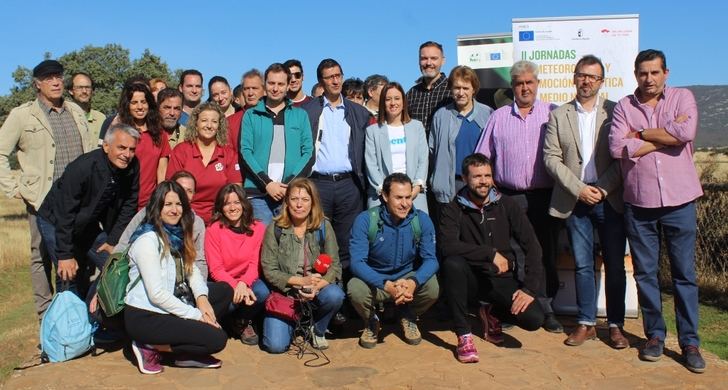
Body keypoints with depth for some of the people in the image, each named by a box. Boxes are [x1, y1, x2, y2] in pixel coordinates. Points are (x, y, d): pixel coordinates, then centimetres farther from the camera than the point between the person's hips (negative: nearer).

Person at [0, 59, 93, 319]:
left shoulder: (76, 112, 12)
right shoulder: (22, 115, 0)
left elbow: (91, 150, 17)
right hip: (43, 201, -3)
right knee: (42, 258, 6)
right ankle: (46, 318, 16)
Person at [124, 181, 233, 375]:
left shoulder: (177, 233, 7)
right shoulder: (147, 239, -18)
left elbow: (191, 269, 7)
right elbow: (156, 294, -22)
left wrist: (202, 297, -13)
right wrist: (196, 315, -17)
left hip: (170, 307, 8)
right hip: (145, 317, -8)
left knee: (224, 290, 3)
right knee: (217, 338, -16)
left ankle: (186, 352, 0)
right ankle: (151, 347, -3)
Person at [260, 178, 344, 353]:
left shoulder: (323, 227, -3)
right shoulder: (275, 229, -5)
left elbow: (335, 266, -7)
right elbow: (269, 270, -7)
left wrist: (317, 287, -26)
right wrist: (301, 281, -19)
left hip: (317, 289, 1)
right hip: (284, 292, -1)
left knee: (335, 295, -33)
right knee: (275, 346, -19)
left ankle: (318, 330, 1)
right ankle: (294, 323, 19)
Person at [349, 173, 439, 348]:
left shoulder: (422, 220, -11)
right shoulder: (365, 220, -18)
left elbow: (430, 259, -15)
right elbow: (357, 262, -24)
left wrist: (413, 282, -38)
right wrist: (386, 285, -40)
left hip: (408, 279, 1)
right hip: (374, 280, -1)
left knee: (432, 288, -29)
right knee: (355, 289, -33)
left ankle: (408, 317, 8)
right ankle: (371, 321, 5)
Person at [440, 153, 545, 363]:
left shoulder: (507, 206, 1)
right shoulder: (453, 210, -5)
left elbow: (532, 247, -2)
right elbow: (448, 246, -23)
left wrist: (530, 288, -13)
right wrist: (491, 253, -25)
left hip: (501, 279, 2)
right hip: (471, 279, -2)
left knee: (534, 318, -22)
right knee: (452, 263, -34)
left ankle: (492, 313, 14)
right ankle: (463, 335, -19)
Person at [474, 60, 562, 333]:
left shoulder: (553, 114, 4)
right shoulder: (498, 117, 10)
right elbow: (482, 158, 10)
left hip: (544, 196, -1)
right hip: (509, 197, 1)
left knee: (546, 254, 4)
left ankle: (546, 308, 16)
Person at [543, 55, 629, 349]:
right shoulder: (558, 115, 7)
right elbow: (551, 158, 0)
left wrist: (602, 188, -13)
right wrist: (579, 189, -10)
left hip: (610, 200, -1)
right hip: (575, 201, 1)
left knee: (615, 265, 6)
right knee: (582, 265, 7)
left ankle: (616, 325, 17)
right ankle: (586, 323, 18)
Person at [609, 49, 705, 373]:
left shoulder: (682, 97, 5)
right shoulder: (624, 106, 6)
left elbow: (686, 133, -15)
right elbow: (617, 147, -10)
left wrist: (640, 134, -6)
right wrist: (666, 136, -7)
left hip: (679, 201, -1)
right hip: (639, 203, 1)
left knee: (684, 274, 5)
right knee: (645, 273, 8)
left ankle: (690, 342, 15)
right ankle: (655, 335, 22)